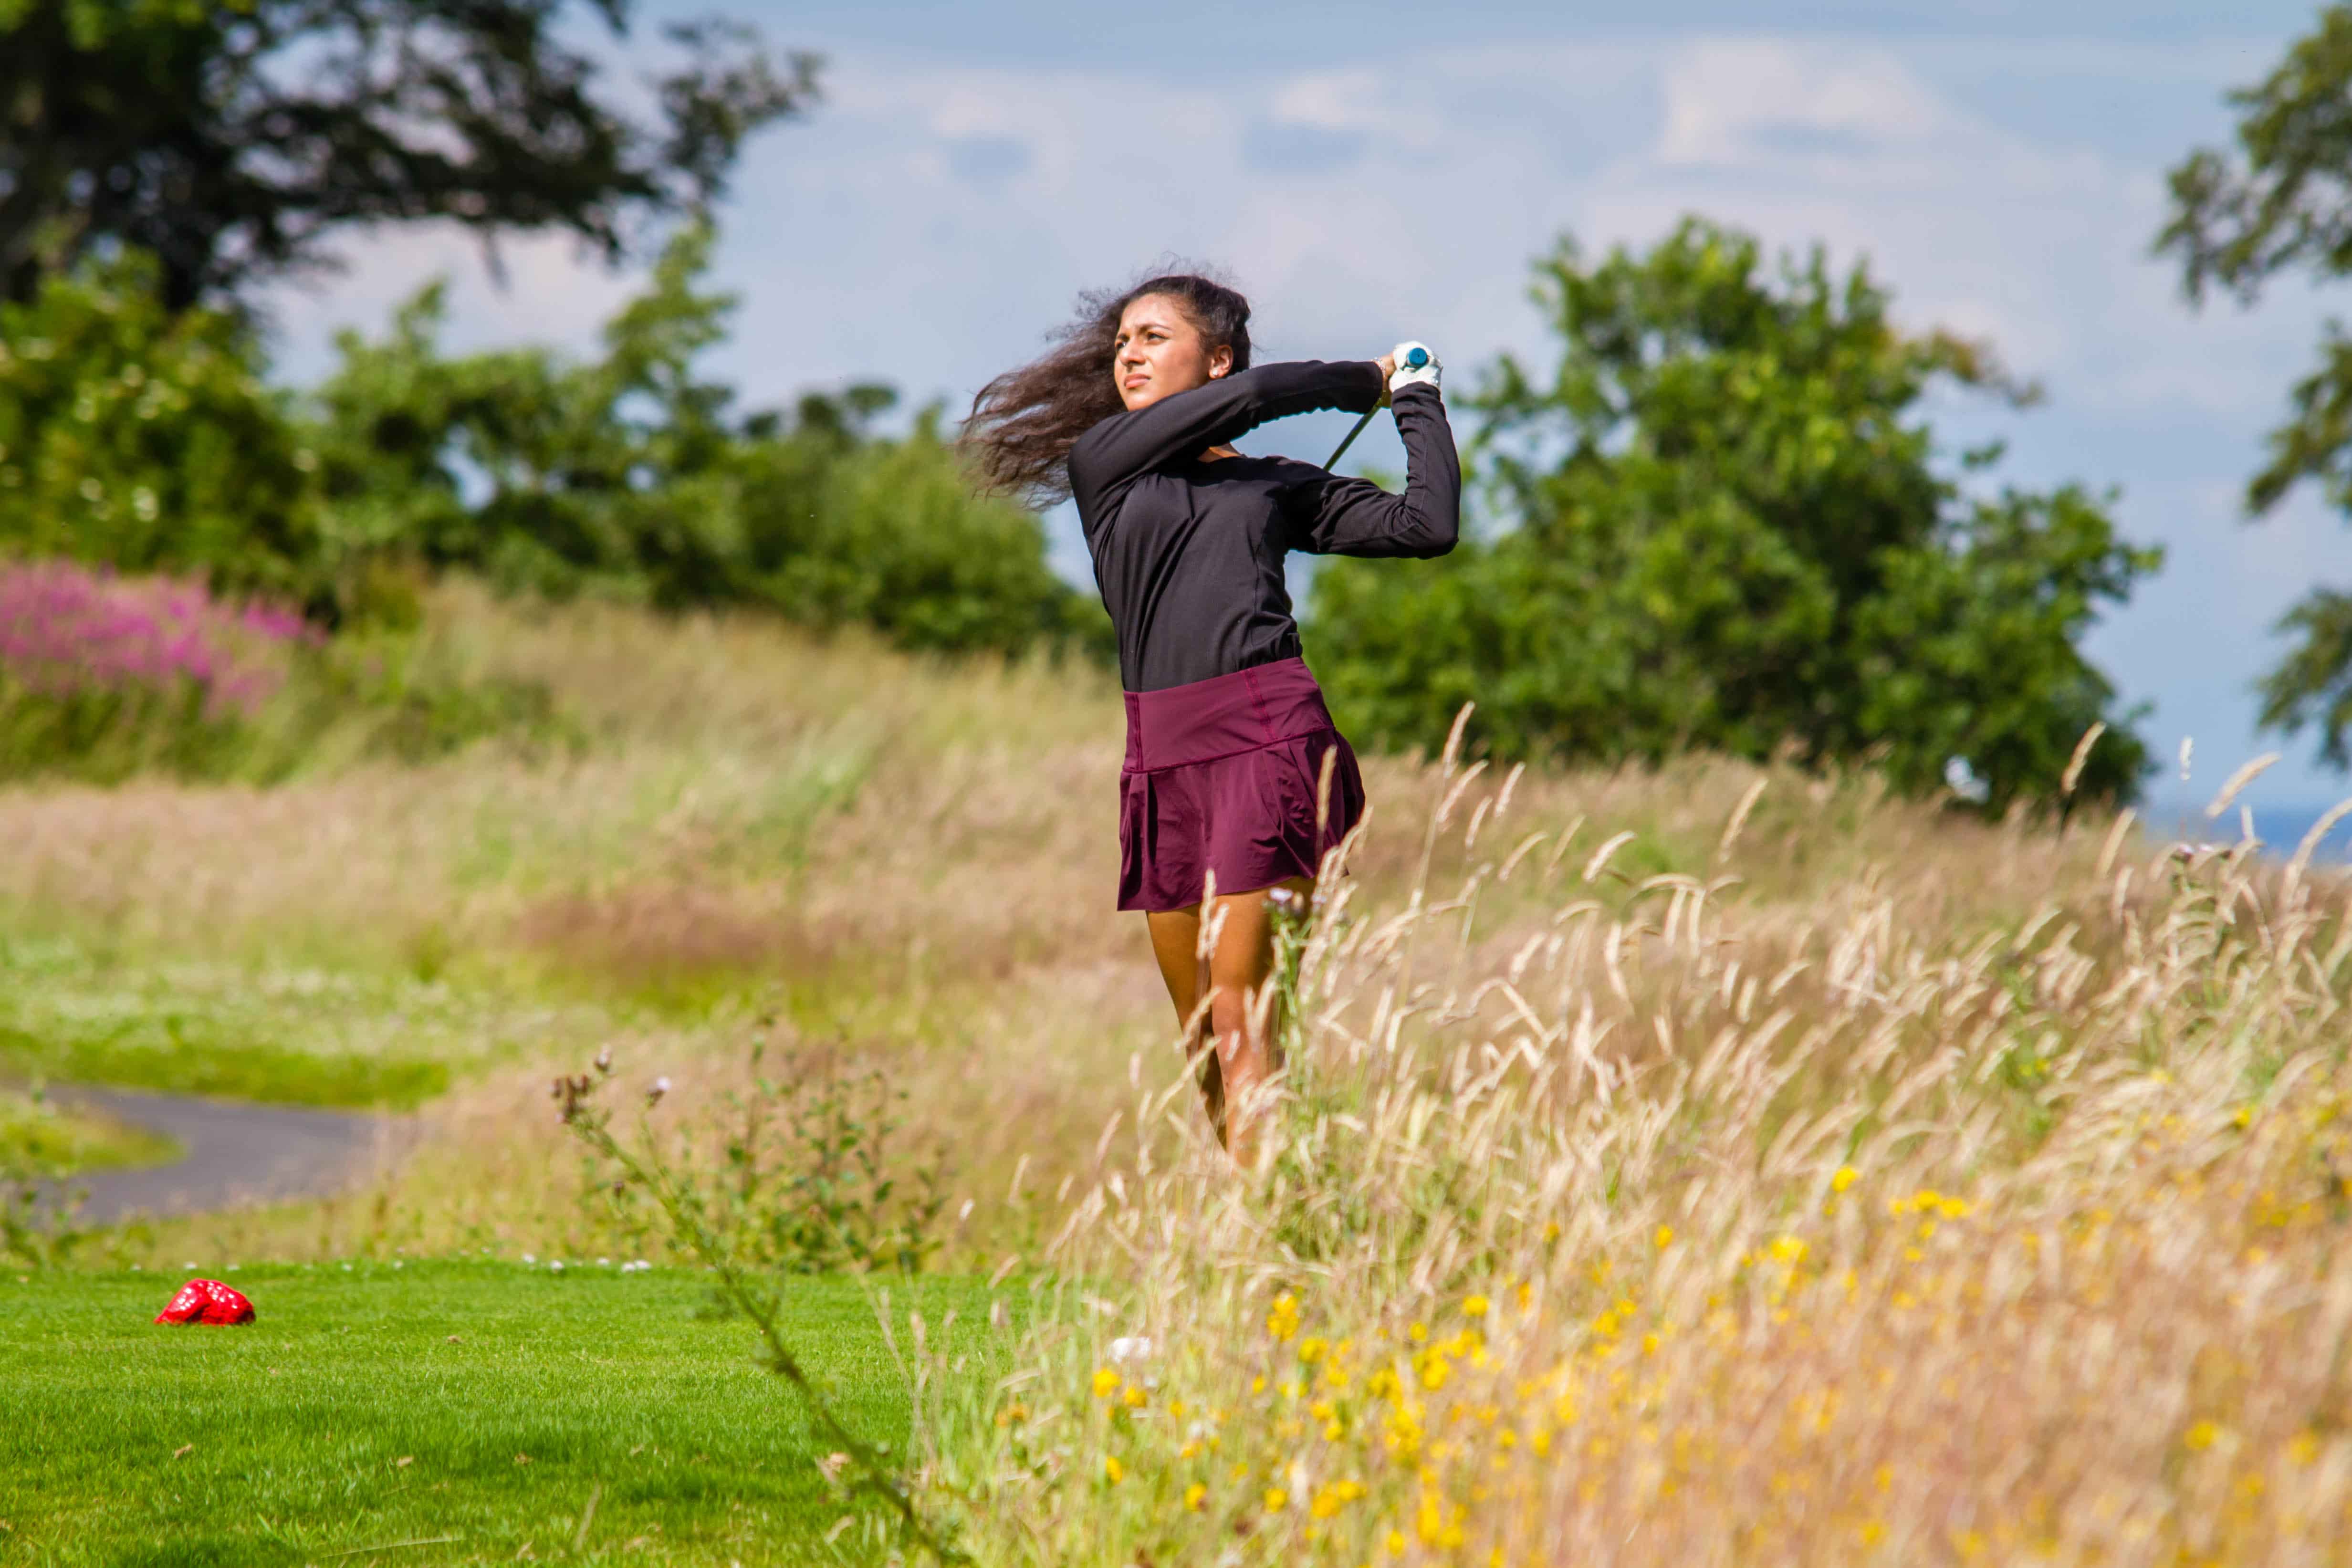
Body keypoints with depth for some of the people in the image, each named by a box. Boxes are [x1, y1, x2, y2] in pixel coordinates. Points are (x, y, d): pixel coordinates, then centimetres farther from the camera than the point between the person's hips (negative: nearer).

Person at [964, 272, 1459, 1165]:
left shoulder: (1281, 487, 11)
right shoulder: (1101, 464, 13)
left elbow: (1428, 526, 4)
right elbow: (1248, 399, 2)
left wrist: (1413, 400, 12)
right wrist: (1362, 383, 15)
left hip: (1268, 736, -3)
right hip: (1163, 756, 3)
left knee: (1240, 1015, -13)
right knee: (1201, 1033, 5)